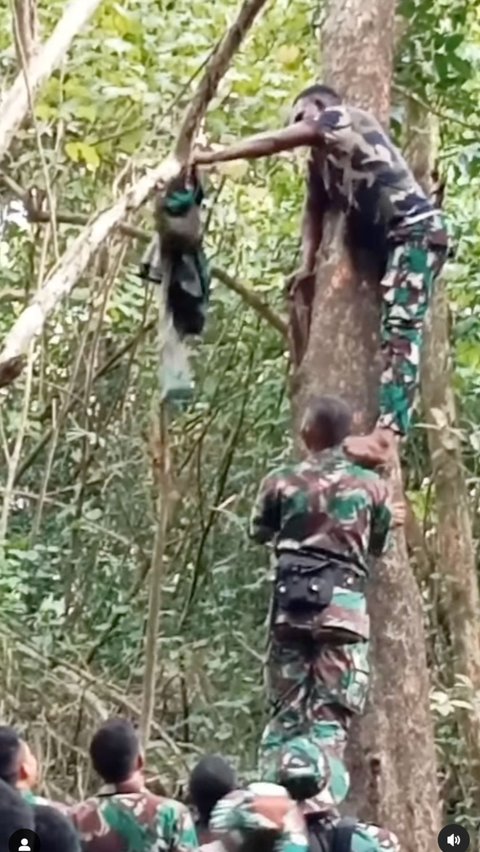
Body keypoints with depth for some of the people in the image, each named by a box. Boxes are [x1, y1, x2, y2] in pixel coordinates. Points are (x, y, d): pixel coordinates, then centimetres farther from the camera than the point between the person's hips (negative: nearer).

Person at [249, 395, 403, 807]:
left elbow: (259, 532, 21)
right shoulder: (371, 485, 3)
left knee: (285, 711, 11)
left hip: (291, 604, 2)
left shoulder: (281, 481, 4)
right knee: (331, 715, -3)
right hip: (344, 606, -1)